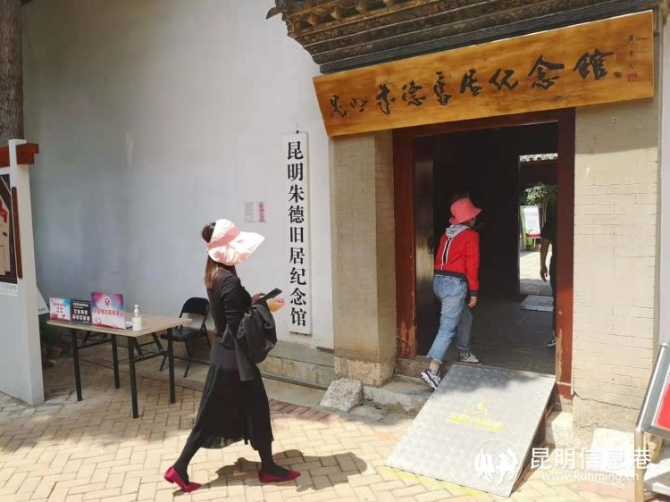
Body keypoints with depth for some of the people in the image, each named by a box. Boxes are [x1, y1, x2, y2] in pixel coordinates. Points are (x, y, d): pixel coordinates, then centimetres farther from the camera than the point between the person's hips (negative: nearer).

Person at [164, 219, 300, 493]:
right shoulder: (229, 280, -24)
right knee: (257, 409, 8)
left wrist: (251, 301, 7)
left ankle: (180, 469, 21)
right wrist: (264, 306, -15)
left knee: (212, 413, 17)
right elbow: (238, 326, -23)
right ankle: (268, 468, 26)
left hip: (222, 354, 9)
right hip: (234, 357, -9)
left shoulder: (214, 276, 5)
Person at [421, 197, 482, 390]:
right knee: (447, 328, -9)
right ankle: (432, 370, -16)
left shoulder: (446, 234, 16)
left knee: (465, 317, 27)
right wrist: (474, 291, -5)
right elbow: (472, 265, -9)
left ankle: (465, 353, 40)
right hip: (455, 283, -8)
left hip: (439, 280, 8)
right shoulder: (471, 235, -5)